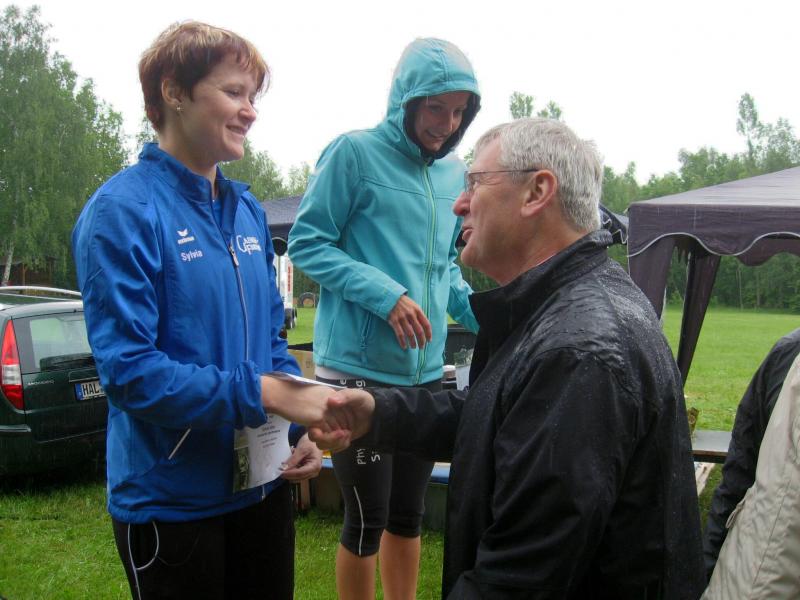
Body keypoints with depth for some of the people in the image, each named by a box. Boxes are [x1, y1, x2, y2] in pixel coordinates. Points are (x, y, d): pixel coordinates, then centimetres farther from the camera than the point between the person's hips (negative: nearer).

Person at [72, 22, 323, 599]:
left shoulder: (248, 209, 7)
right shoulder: (124, 210, -16)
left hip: (264, 482, 7)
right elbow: (129, 370, -22)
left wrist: (300, 427, -1)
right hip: (172, 501, -7)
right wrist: (258, 394, -24)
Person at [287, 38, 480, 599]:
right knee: (368, 519, 4)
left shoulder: (455, 172, 9)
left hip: (425, 370, 6)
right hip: (359, 368, -6)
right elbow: (307, 244, -9)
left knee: (409, 515, 18)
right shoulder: (355, 153, -9)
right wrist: (384, 294, -21)